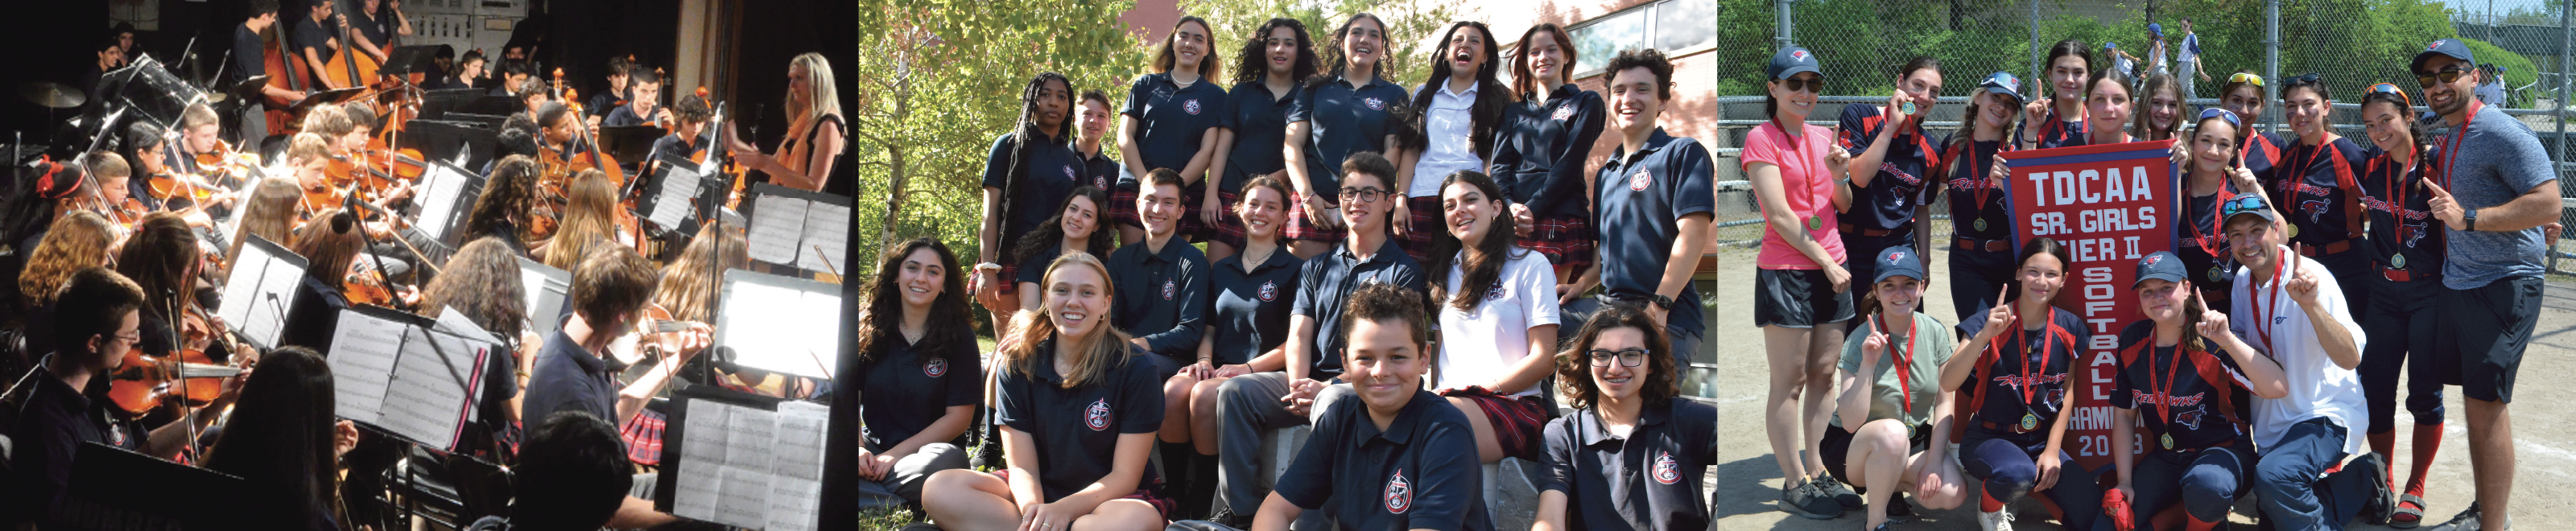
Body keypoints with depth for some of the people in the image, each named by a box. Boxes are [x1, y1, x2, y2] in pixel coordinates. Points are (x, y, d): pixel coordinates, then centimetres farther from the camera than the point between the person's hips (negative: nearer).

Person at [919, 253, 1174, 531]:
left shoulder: (1134, 368, -10)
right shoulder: (1017, 365, -1)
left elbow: (1125, 475, -12)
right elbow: (1023, 467, -5)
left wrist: (1064, 509, -30)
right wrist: (1032, 509, -30)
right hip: (1042, 492, 3)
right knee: (940, 489, -22)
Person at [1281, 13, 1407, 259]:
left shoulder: (1394, 95, 14)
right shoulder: (1315, 89, 16)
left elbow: (1393, 151, 4)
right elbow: (1292, 144, 8)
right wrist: (1307, 196, -6)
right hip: (1313, 201, 1)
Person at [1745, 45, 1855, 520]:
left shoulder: (1824, 137, 13)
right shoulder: (1762, 139, -6)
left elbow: (1842, 209, 17)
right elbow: (1780, 216, -12)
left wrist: (1842, 176, -3)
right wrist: (1826, 263, -11)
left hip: (1832, 271, 7)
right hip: (1785, 274, -7)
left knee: (1823, 376, 9)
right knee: (1789, 383, -3)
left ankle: (1816, 473, 17)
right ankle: (1794, 485, 2)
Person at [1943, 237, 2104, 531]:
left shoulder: (2069, 328, -1)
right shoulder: (1993, 325, -14)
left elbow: (2067, 395, 7)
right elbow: (1947, 383, -26)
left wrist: (2052, 452, -3)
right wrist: (1983, 336, -38)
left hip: (2041, 439, 5)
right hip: (1988, 437, -4)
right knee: (2018, 474, -38)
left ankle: (2031, 487, 14)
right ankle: (1989, 505, -2)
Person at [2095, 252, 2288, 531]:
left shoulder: (2211, 341, -18)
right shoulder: (2132, 340, -2)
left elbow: (2277, 388, -31)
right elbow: (2124, 414, 6)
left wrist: (2227, 340, -40)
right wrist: (2125, 482, 1)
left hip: (2221, 449, -5)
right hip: (2165, 456, 5)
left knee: (2205, 485, -40)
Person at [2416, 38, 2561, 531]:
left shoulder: (2501, 133, -16)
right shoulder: (2443, 141, 12)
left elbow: (2549, 203, -24)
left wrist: (2468, 219, -29)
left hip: (2505, 284, -9)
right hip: (2457, 283, 9)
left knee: (2485, 404, -10)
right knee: (2480, 402, 16)